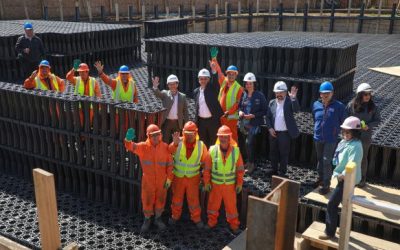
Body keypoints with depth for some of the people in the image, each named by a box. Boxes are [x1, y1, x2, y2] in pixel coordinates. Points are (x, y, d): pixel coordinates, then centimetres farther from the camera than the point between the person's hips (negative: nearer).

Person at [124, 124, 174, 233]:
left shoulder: (165, 147, -8)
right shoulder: (143, 147, -11)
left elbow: (169, 164, -3)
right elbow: (131, 147, -27)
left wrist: (169, 178, -3)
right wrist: (128, 139, -50)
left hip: (161, 181, 1)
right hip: (148, 181, -1)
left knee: (160, 200, 16)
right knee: (147, 200, 12)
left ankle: (158, 219, 38)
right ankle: (147, 220, 34)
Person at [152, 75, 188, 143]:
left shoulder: (182, 96, 4)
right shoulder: (165, 94, 2)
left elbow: (185, 111, 6)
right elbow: (157, 93, -20)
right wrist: (155, 87, -42)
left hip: (178, 123, 1)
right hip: (167, 122, -1)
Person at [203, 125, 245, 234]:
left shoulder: (236, 151, -8)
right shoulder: (212, 150, -9)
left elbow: (240, 169, -1)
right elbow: (207, 168, -2)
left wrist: (239, 183, 0)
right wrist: (207, 182, -2)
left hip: (230, 184, 0)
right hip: (215, 183, 1)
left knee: (231, 205, 8)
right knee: (213, 204, 13)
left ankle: (234, 225, 25)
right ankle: (211, 222, 33)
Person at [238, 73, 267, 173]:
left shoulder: (260, 95, -9)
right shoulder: (243, 95, 2)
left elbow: (264, 111, -6)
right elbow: (239, 106, 16)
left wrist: (253, 115, -17)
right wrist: (240, 111, -7)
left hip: (254, 124, -4)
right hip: (243, 123, 4)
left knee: (249, 143, -11)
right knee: (249, 143, 12)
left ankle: (251, 164, 7)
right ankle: (249, 161, 29)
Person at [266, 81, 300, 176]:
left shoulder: (289, 101, -5)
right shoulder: (272, 103, 6)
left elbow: (296, 109, -23)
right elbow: (268, 117, 9)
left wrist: (293, 98, -37)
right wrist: (270, 128, -4)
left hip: (285, 133, -4)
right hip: (273, 133, 4)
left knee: (284, 154, 5)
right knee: (273, 153, 15)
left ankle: (282, 172, 17)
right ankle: (274, 170, 30)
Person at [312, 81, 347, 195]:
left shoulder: (339, 106, -12)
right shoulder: (316, 105, 0)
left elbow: (343, 122, -3)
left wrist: (336, 131, -3)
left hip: (330, 139, -4)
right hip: (318, 138, 5)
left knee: (327, 161, -6)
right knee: (320, 160, 19)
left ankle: (326, 185, 4)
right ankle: (321, 179, 38)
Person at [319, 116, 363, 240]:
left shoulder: (355, 146, -22)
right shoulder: (344, 142, 6)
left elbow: (352, 165, -31)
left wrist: (342, 175, -24)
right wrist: (340, 174, 5)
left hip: (347, 180, -9)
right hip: (343, 178, 9)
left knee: (331, 205, -5)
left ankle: (329, 232, 5)